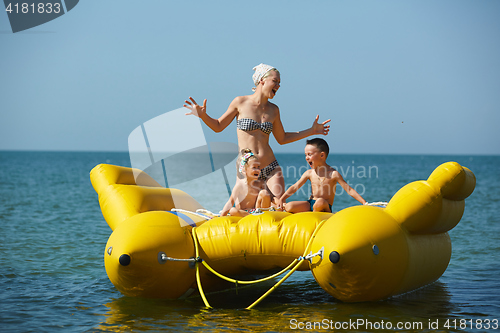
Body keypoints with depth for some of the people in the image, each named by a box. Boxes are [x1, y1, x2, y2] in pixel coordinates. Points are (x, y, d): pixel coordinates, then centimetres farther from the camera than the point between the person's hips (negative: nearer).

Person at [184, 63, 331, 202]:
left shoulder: (273, 110, 10)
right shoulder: (241, 102, 0)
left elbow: (282, 138, 22)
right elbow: (218, 126, 9)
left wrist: (312, 131, 20)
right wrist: (203, 116, -10)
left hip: (270, 168, 3)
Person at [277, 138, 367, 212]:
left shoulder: (333, 174, -6)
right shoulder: (309, 173, 7)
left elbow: (349, 190, -6)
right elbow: (295, 187, 10)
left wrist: (364, 203, -13)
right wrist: (282, 199, -2)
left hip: (325, 206, -4)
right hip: (310, 203, 4)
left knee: (320, 202, -40)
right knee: (289, 207, -18)